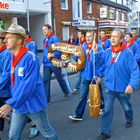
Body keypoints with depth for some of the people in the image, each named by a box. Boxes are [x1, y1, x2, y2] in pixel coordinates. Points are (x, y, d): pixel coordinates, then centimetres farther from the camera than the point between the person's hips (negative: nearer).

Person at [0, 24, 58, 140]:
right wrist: (12, 103, 11)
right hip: (19, 106, 7)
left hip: (34, 105, -7)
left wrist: (10, 104, -30)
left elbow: (28, 85, -28)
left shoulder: (30, 57, -22)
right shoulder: (13, 57, 2)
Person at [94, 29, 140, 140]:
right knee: (107, 110, 3)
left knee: (127, 107, 24)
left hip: (123, 88, -2)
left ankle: (130, 120, 54)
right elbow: (102, 64, 4)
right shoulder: (107, 52, -6)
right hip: (109, 87, 2)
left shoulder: (127, 52, -20)